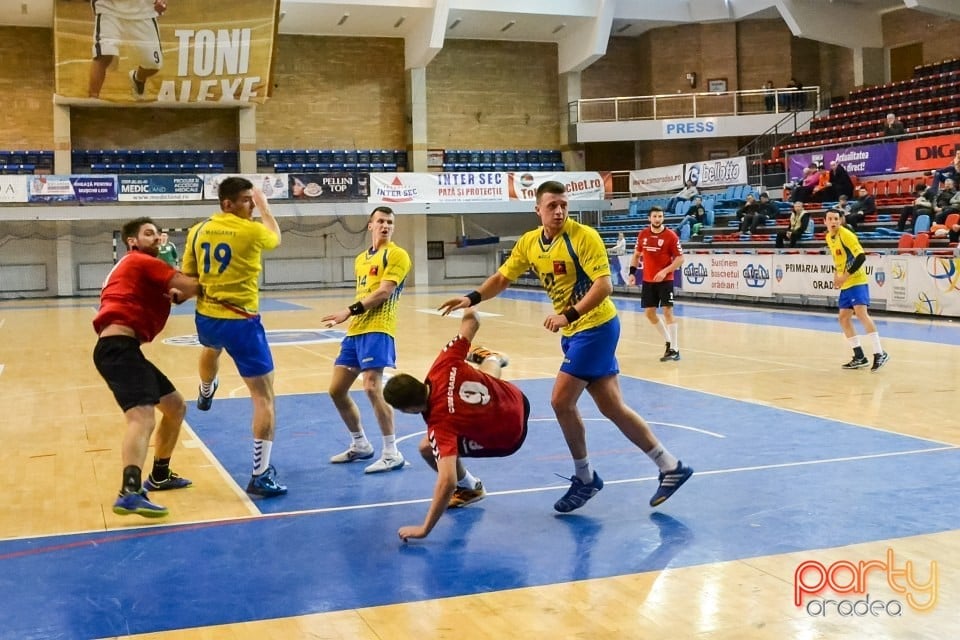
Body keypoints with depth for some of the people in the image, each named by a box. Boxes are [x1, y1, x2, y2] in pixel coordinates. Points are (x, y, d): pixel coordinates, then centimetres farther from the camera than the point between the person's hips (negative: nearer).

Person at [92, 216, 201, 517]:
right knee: (142, 417, -28)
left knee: (176, 407, 21)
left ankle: (159, 475, 33)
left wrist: (173, 295, -2)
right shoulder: (140, 261, -1)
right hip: (119, 347, -11)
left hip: (123, 349, 11)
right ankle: (130, 493, -44)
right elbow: (191, 286, -10)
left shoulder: (139, 267, 29)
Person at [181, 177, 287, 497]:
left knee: (211, 348, 44)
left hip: (206, 318, 7)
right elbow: (276, 239, 11)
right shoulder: (251, 230, -13)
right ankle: (261, 475, -4)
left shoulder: (198, 230, 1)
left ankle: (205, 394, 75)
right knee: (264, 397, -1)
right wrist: (265, 207, 24)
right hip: (241, 322, -6)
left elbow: (188, 277, 9)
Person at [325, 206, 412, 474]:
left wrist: (350, 311, -19)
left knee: (372, 387, -20)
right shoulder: (361, 259, 21)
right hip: (356, 330, 9)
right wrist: (351, 317, 12)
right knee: (337, 390, 9)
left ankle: (392, 453, -12)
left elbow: (384, 292, -14)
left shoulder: (396, 255, -3)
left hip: (377, 329, -9)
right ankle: (360, 445, 25)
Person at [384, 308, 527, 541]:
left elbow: (447, 482, -45)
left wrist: (424, 529, -43)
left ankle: (469, 487, 17)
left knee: (427, 447, -8)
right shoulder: (444, 366, -27)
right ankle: (492, 359, 75)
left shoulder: (440, 424, -38)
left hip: (507, 439, -6)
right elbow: (472, 321, -16)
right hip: (518, 401, 6)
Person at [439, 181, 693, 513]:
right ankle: (670, 467, 19)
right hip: (575, 331, 8)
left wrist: (569, 315, -32)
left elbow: (604, 285, -23)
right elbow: (502, 277, 14)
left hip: (595, 326, -8)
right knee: (613, 407, 9)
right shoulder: (528, 242, 5)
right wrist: (472, 298, -2)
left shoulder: (584, 236, -16)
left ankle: (584, 478, 9)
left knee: (561, 400, -9)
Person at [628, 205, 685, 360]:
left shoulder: (671, 236, -10)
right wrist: (632, 273, 5)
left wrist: (665, 271, -21)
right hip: (647, 280, 5)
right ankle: (669, 341, 26)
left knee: (668, 311, -10)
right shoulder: (642, 235, 3)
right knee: (649, 312, 8)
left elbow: (680, 258, -9)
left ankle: (674, 349, -7)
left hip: (665, 280, -5)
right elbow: (637, 255, 16)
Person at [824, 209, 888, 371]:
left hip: (857, 281, -9)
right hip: (845, 284, 9)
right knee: (843, 318, 7)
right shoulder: (829, 237, 10)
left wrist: (845, 276, -23)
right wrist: (836, 274, 9)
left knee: (861, 313, -21)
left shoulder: (846, 235, -15)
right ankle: (859, 357, 13)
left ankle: (880, 354, -20)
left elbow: (861, 257, -22)